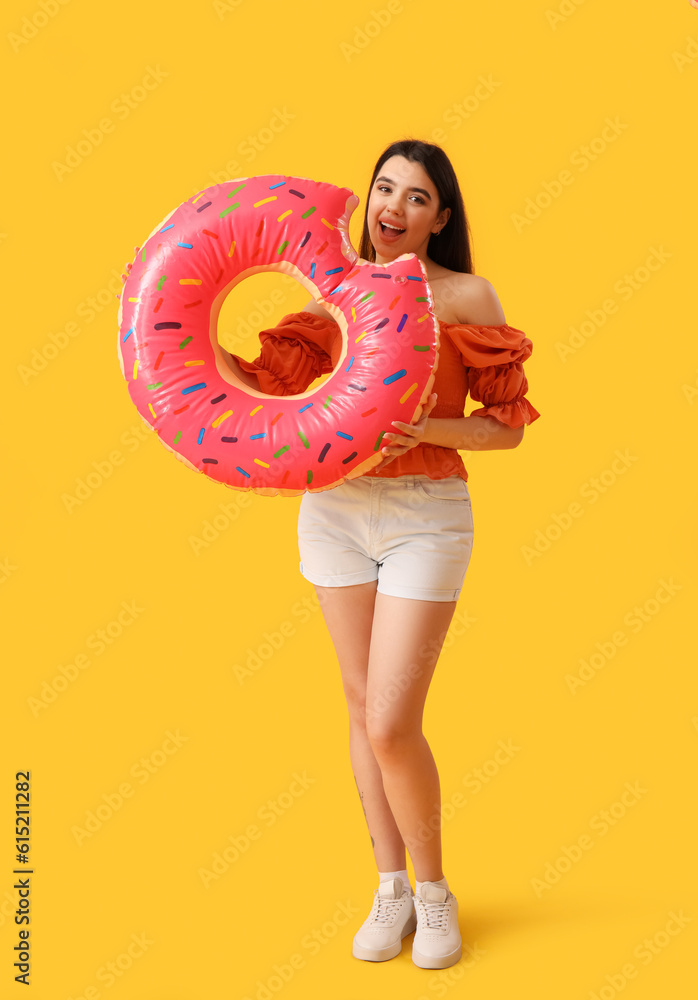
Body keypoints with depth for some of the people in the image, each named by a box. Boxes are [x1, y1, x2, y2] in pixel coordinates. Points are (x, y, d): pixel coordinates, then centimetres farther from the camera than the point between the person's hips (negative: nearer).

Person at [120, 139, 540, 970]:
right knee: (363, 706, 11)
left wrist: (425, 429, -20)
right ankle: (390, 889, 27)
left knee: (392, 725, -8)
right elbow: (264, 381, 3)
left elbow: (508, 423, -4)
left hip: (426, 519, -4)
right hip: (336, 508, 5)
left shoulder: (468, 297, -4)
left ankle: (434, 888, 19)